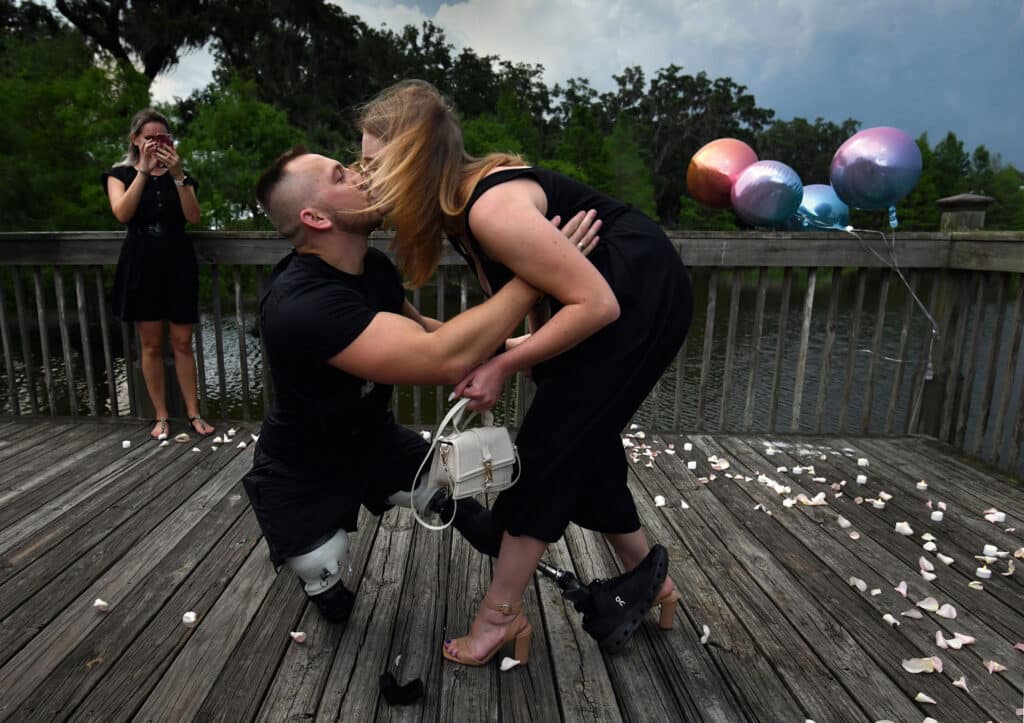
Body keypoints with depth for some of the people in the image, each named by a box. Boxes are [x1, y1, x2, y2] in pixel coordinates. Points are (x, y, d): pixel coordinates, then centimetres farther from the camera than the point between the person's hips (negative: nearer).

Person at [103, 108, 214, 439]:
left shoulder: (180, 176, 11)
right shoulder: (121, 173, 7)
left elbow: (193, 217, -5)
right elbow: (122, 213, -13)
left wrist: (177, 175, -14)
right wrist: (143, 169, -13)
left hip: (178, 262, 1)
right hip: (141, 264, -1)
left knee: (182, 342, 2)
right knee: (151, 344, 3)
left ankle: (194, 414, 9)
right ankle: (161, 417, 12)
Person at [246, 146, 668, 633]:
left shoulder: (372, 265, -11)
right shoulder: (300, 306, -39)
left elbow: (422, 333, 6)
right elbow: (445, 360, -47)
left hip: (373, 440, 6)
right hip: (302, 473, -5)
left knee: (469, 513, -8)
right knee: (334, 605, 1)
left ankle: (588, 600, 2)